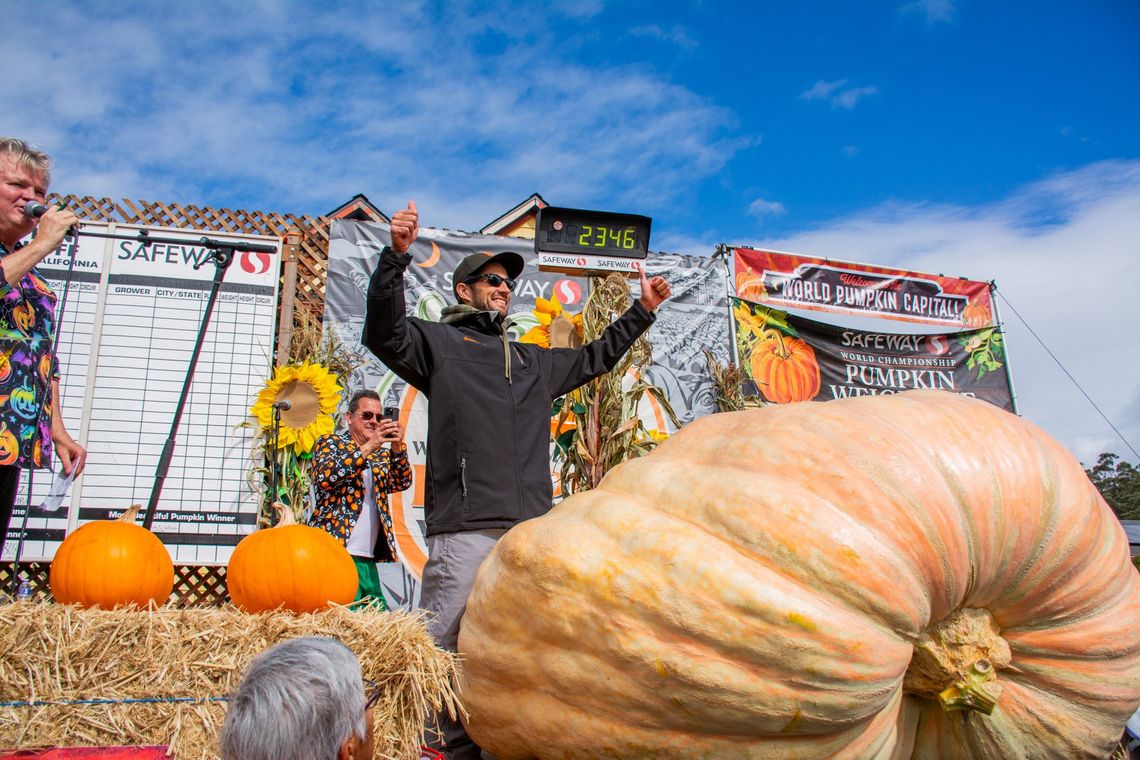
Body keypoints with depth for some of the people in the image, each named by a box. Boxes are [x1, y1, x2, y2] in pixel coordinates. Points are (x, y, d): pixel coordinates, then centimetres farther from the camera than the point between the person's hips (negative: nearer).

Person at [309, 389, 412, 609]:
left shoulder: (381, 454, 21)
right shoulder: (329, 443, 7)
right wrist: (368, 447, -19)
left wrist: (397, 448, -12)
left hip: (368, 559, 5)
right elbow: (325, 478, -13)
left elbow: (402, 482, 5)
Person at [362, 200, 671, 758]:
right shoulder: (437, 341, 13)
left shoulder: (534, 360, 30)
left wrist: (642, 311, 41)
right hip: (465, 525, -6)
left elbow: (595, 358, 41)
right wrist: (396, 256, -18)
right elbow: (384, 333, -5)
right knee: (443, 646, -10)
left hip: (532, 526, 6)